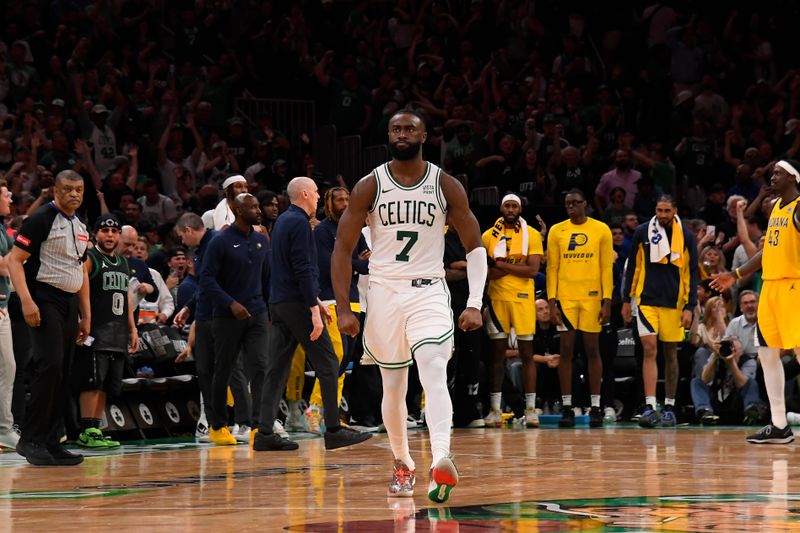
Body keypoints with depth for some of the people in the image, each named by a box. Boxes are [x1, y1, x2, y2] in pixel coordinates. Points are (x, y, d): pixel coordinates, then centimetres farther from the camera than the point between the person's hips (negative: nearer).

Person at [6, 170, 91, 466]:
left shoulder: (80, 228, 16)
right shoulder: (42, 219, -8)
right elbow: (14, 260, -12)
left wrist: (86, 315, 20)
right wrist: (26, 300, -23)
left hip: (69, 304, 8)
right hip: (45, 301, -8)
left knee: (62, 374, 6)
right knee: (49, 365, -18)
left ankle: (51, 442, 10)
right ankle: (31, 440, -13)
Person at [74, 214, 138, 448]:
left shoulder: (122, 262, 20)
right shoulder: (89, 258, -4)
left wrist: (132, 328, 21)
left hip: (118, 334, 8)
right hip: (95, 331, -8)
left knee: (107, 385, 6)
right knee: (92, 382, -11)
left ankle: (96, 429, 10)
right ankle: (87, 432, -10)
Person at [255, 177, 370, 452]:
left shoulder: (282, 221, 18)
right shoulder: (299, 223, -11)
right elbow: (304, 270, -18)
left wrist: (316, 300, 26)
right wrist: (314, 310, -20)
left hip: (278, 303, 9)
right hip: (297, 304, -9)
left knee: (277, 369, 6)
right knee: (327, 365, -4)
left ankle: (265, 433, 3)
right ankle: (333, 431, -4)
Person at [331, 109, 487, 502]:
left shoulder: (446, 186, 0)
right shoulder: (369, 187, 0)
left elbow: (474, 246, 5)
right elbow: (343, 248, 3)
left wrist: (475, 304, -5)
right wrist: (343, 308, -4)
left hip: (429, 293, -2)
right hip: (384, 293, 2)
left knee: (434, 374, -23)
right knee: (393, 387, 10)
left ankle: (441, 460, -38)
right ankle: (403, 465, 30)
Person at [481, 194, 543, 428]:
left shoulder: (532, 235, 1)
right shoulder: (489, 236, 7)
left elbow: (532, 270, -10)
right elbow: (483, 272, -3)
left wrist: (502, 265, -11)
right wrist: (517, 266, -11)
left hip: (523, 298, -2)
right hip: (497, 298, 2)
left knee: (527, 353, 0)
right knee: (497, 353, 4)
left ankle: (530, 408, 3)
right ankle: (495, 409, 6)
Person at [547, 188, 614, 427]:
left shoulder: (601, 230, 3)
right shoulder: (557, 231, 7)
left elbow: (607, 267, 2)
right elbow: (552, 268, 5)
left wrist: (607, 301, -5)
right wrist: (552, 300, -3)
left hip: (592, 297, -1)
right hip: (565, 297, 1)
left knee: (592, 349, 1)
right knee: (566, 350, 1)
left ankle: (595, 407, 5)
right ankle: (566, 406, 4)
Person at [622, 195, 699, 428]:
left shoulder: (686, 236, 0)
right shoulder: (642, 232, 1)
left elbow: (692, 274, 1)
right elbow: (632, 267, 9)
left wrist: (690, 307, -5)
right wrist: (626, 300, 7)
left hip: (674, 303, 0)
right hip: (647, 300, 0)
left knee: (671, 354, 7)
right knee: (649, 350, -11)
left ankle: (669, 407, 16)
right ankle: (650, 407, -15)